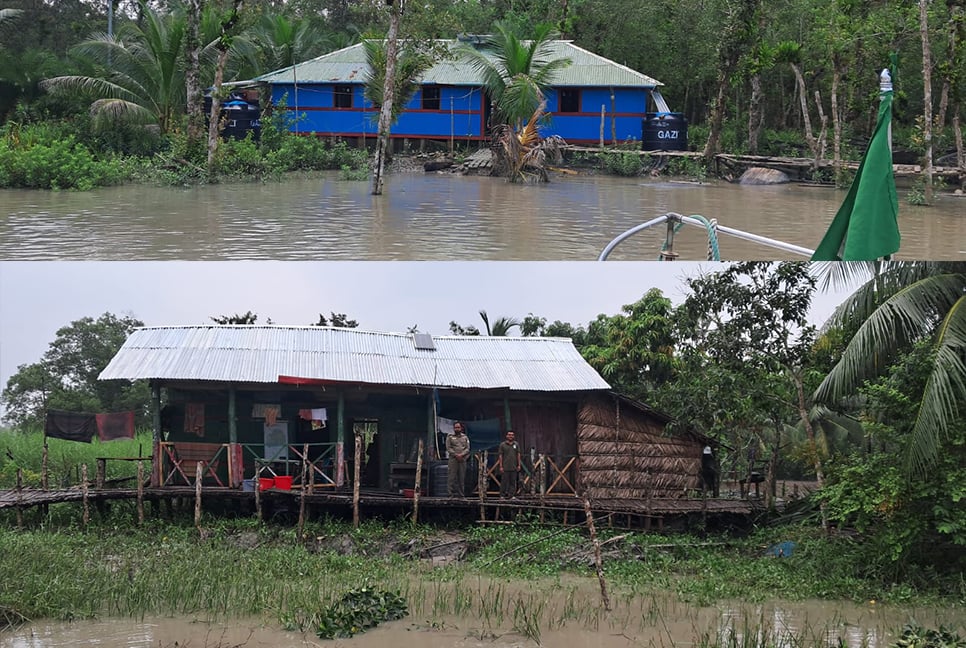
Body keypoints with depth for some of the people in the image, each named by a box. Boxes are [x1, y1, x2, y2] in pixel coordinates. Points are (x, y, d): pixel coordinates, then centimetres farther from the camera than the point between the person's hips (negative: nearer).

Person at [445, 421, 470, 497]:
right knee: (452, 477, -8)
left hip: (462, 459, 2)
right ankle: (452, 493, -8)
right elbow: (448, 448, -1)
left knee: (462, 477, 2)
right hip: (453, 459, -2)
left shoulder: (465, 437, 15)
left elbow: (467, 448, 7)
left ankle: (461, 493, 5)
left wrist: (462, 454, -10)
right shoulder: (450, 437, 8)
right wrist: (456, 455, -13)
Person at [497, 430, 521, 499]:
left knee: (513, 482, 2)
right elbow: (500, 456, 0)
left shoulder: (516, 444, 11)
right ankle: (502, 495, 4)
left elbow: (518, 455, 13)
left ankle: (512, 495, 6)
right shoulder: (503, 445, 2)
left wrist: (518, 465, 6)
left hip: (514, 467, 3)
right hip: (505, 467, -3)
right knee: (504, 481, -2)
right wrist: (501, 466, -6)